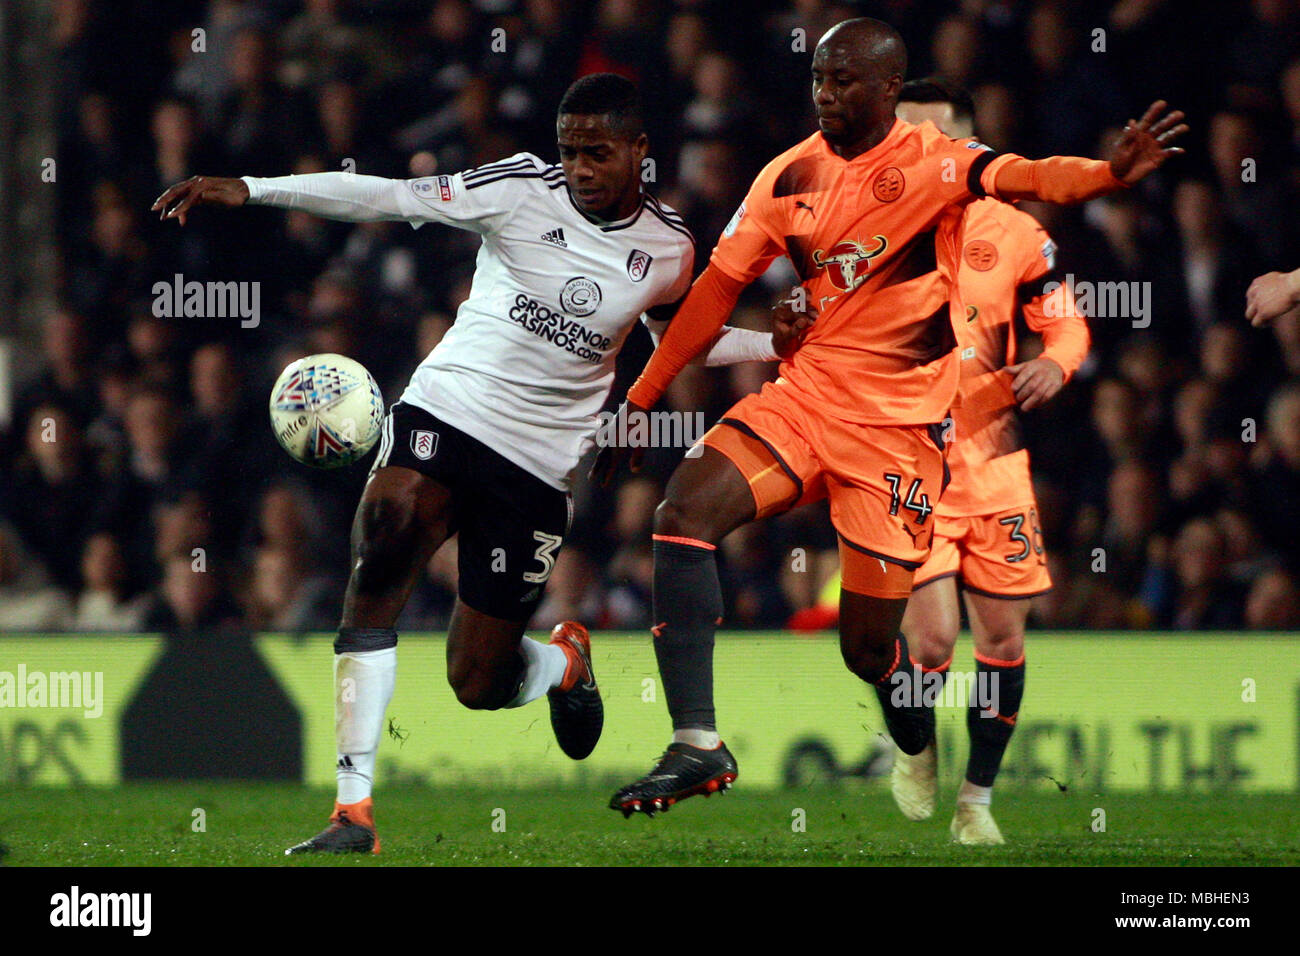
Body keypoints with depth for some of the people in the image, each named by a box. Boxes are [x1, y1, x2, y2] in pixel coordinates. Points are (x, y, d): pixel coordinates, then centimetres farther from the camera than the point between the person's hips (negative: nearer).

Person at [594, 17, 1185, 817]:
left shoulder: (932, 161, -9)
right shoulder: (790, 177, 6)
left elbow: (1020, 178, -29)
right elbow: (720, 286, 13)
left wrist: (1111, 174, -51)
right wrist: (642, 398, 14)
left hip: (901, 423, -4)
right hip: (807, 392, 4)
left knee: (871, 647, -3)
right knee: (685, 510, -20)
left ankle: (926, 743, 33)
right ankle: (697, 746, -19)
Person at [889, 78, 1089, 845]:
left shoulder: (1013, 234, 0)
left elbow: (1067, 322, 11)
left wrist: (1055, 363, -10)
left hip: (994, 461, 2)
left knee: (1004, 637, 5)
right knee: (933, 641, -14)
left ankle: (977, 801, 23)